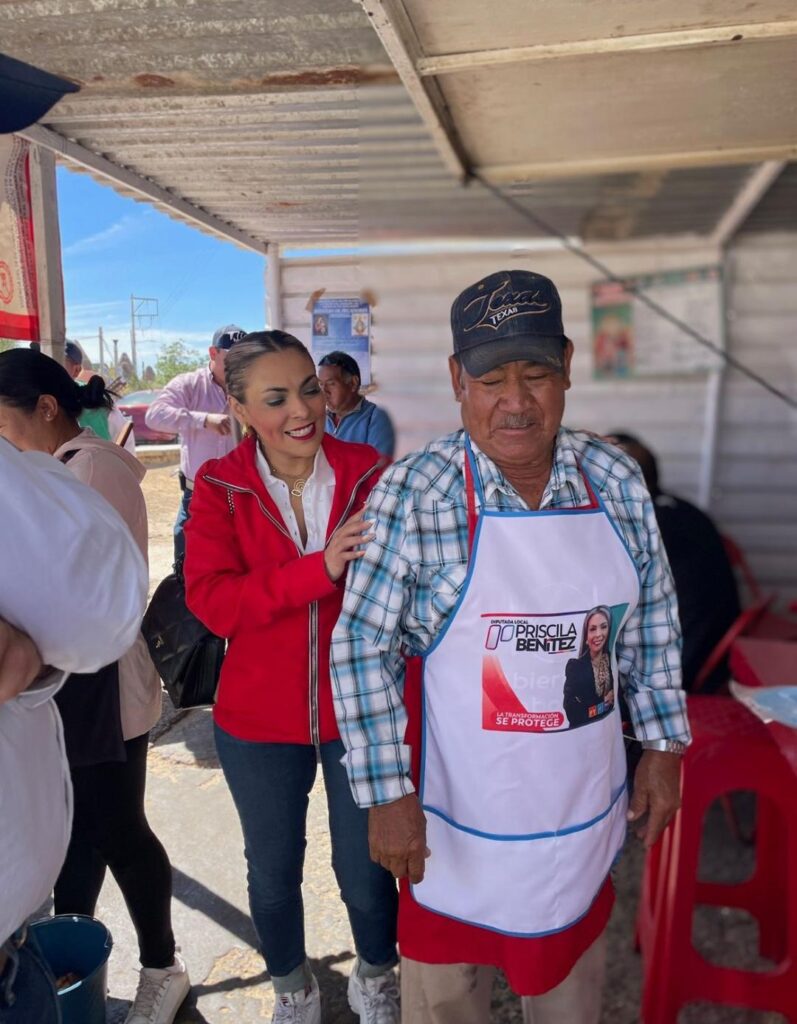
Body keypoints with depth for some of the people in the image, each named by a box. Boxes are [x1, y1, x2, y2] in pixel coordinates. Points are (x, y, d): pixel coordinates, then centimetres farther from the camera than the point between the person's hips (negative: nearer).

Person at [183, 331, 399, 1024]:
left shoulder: (368, 474, -7)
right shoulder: (219, 486, -7)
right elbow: (209, 601, -18)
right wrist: (318, 569, -29)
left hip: (360, 711, 0)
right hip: (259, 720, 1)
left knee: (367, 873, 15)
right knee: (273, 874, 21)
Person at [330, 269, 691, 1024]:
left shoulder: (617, 481, -6)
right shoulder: (412, 494, -19)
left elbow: (651, 623, 4)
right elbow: (362, 648, -15)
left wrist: (663, 746, 6)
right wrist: (388, 794, -14)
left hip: (584, 816, 4)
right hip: (454, 821, -3)